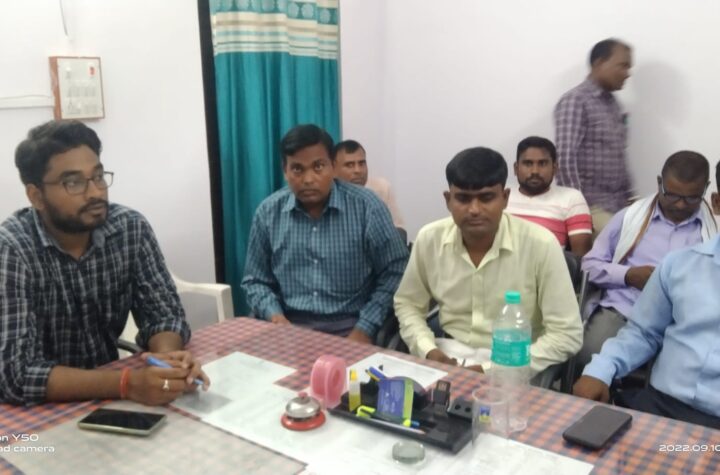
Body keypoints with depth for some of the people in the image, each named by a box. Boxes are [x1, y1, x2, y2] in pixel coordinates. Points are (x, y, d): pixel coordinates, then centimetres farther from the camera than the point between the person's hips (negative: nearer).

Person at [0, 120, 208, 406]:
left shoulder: (131, 229, -8)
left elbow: (162, 311, -4)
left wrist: (168, 355, -26)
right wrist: (127, 383, -36)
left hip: (107, 399, 4)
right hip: (40, 412, -3)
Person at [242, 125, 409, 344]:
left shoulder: (366, 206, -5)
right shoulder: (268, 213, 3)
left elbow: (394, 272, -1)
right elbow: (255, 281, 11)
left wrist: (365, 329, -11)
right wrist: (274, 316, -8)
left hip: (350, 326, -1)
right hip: (290, 326, 2)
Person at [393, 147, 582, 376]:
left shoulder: (540, 244, -14)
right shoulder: (429, 239, -4)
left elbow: (567, 334, -11)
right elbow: (407, 304, 11)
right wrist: (428, 350, -7)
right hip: (449, 363, 2)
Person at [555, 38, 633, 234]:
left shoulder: (613, 103, 16)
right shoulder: (575, 100, -9)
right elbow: (565, 158, -19)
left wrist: (629, 198, 14)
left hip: (616, 205, 8)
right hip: (590, 206, -8)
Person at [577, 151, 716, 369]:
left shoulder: (712, 228, 11)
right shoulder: (630, 216, 12)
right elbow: (590, 264, 13)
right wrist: (629, 275, -5)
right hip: (619, 311, 0)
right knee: (590, 360, -29)